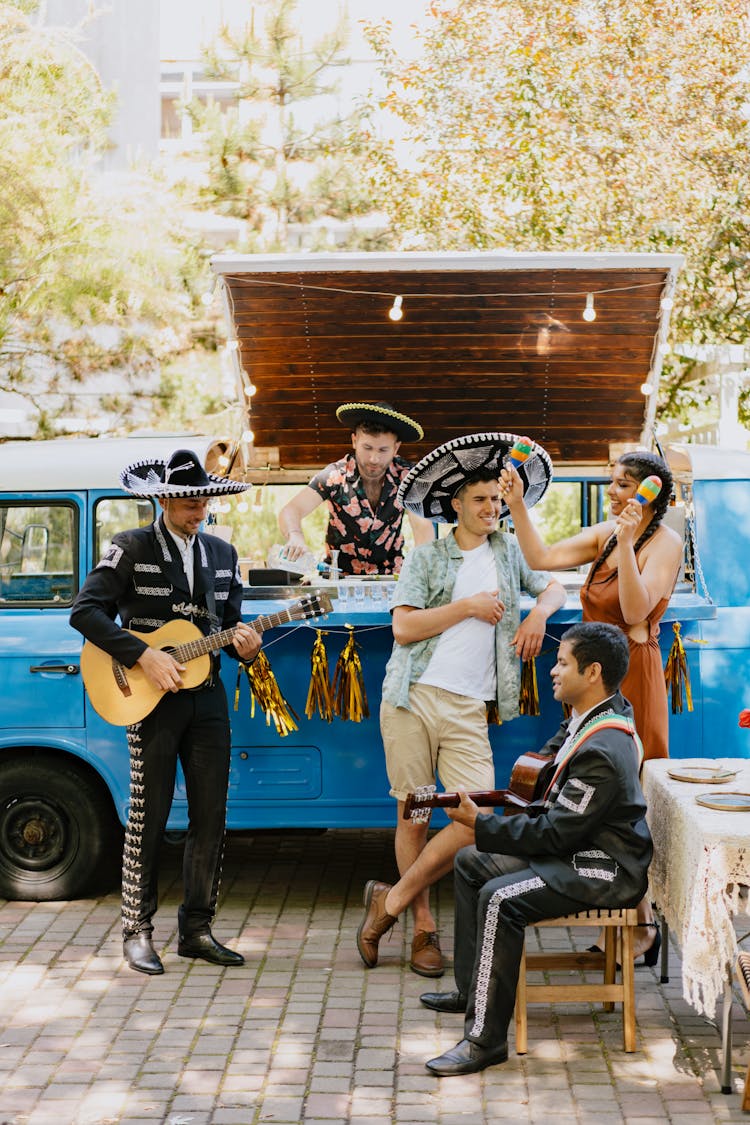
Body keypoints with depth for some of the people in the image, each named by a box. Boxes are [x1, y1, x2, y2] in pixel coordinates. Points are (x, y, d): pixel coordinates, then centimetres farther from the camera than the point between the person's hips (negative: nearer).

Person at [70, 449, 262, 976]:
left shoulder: (222, 553, 13)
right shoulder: (132, 548, -3)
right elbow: (85, 611, -11)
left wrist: (243, 642, -7)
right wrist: (144, 656, -19)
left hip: (207, 698, 5)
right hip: (152, 697, -5)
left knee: (212, 818, 5)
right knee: (149, 817, -2)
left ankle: (197, 928, 15)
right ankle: (138, 931, 8)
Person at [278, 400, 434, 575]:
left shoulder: (404, 475, -9)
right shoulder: (335, 475, -14)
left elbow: (422, 527, -13)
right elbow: (291, 510, -20)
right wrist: (295, 536, -44)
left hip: (390, 575, 1)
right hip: (340, 576, -1)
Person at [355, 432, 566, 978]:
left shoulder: (508, 550, 16)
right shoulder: (426, 557, 4)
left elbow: (554, 587, 25)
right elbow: (404, 627, -5)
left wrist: (540, 613, 4)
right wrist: (469, 607, -7)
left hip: (468, 708, 3)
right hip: (412, 698, -2)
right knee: (413, 815, 1)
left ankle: (392, 900, 3)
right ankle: (424, 928, 14)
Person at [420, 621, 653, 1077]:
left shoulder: (602, 753, -28)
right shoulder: (599, 714, 5)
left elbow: (554, 833, -25)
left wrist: (481, 823, -17)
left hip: (606, 870, -12)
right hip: (578, 848, 12)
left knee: (501, 899, -30)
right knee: (470, 863, 13)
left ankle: (486, 1038, -24)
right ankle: (471, 988, 22)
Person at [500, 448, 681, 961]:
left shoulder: (665, 541, -9)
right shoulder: (605, 535, 11)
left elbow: (635, 610, -20)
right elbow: (543, 557, 7)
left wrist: (626, 545, -29)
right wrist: (517, 504, 1)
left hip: (632, 677, -7)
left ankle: (644, 924, 7)